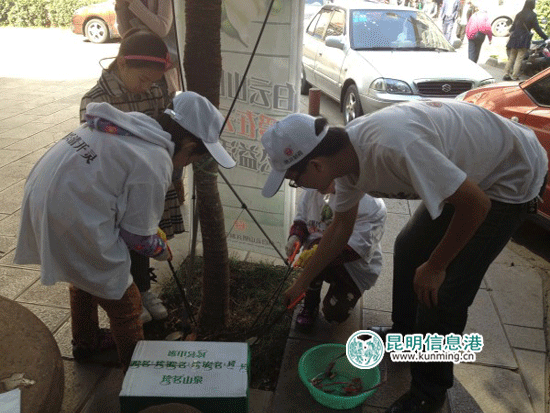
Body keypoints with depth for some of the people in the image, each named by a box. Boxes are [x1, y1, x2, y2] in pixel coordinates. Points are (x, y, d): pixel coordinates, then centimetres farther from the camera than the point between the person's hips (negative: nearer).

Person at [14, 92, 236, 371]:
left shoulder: (134, 121, 4)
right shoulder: (154, 164, -20)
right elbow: (137, 235, -12)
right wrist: (161, 250, 10)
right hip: (74, 226, -10)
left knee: (84, 278, 31)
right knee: (124, 301, 8)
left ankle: (85, 344, 55)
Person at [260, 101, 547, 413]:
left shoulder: (393, 147, -39)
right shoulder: (345, 152, -10)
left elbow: (476, 203, -29)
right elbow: (340, 227, 5)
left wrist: (435, 267, -16)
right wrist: (301, 284, 12)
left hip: (512, 178, -8)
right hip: (466, 174, 8)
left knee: (443, 291, -8)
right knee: (409, 248, 14)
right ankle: (406, 333, 37)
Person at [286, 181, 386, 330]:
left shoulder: (372, 205, -29)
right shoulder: (312, 191, -12)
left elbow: (359, 248, -34)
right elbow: (301, 219, 3)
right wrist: (295, 237, -19)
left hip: (356, 266, -3)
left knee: (334, 313, -9)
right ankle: (310, 305, -8)